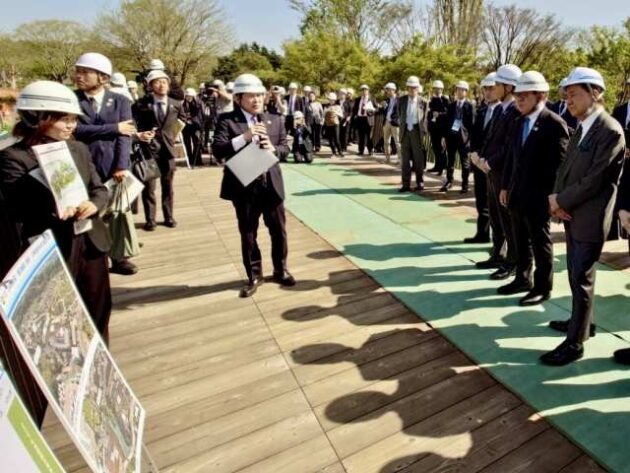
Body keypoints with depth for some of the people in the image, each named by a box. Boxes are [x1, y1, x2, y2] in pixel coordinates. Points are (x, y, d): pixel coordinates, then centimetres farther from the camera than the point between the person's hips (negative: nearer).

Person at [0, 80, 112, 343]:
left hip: (91, 243, 6)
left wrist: (94, 204, -15)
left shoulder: (79, 149, 7)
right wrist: (52, 208, -33)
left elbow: (100, 189, 6)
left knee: (99, 310, 18)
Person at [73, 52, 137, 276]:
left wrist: (121, 166, -14)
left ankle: (119, 257, 25)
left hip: (115, 168, 1)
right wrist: (114, 127, -10)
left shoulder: (120, 101, 6)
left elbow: (125, 135, -4)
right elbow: (76, 129, -11)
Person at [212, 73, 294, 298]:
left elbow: (285, 148, 8)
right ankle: (254, 275, 26)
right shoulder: (227, 120, -3)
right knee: (248, 234, 9)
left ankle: (280, 270, 31)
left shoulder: (275, 120, 9)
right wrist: (244, 137, -25)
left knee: (279, 230, 11)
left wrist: (274, 149, -14)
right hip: (243, 187, -2)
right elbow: (217, 149, -14)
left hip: (271, 184, 3)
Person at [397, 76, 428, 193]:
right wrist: (402, 127, 10)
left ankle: (420, 184, 13)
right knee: (405, 159, 3)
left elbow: (424, 118, 5)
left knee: (418, 159, 3)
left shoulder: (423, 102, 1)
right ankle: (406, 184, 9)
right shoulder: (401, 100, 7)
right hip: (405, 131, 2)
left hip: (417, 131, -2)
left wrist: (424, 133, 0)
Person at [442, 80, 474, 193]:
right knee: (450, 160, 9)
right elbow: (447, 120, 12)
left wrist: (470, 137, -11)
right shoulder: (451, 105, 13)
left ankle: (465, 185, 10)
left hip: (463, 136, -4)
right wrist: (445, 135, 4)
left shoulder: (469, 105, 1)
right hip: (451, 134, 4)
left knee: (464, 162, 3)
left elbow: (471, 122, -3)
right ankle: (449, 181, 20)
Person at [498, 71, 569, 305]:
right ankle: (523, 279, 32)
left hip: (538, 197, -7)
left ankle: (543, 287, 20)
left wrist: (553, 194, -16)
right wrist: (506, 186, 13)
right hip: (517, 194, 7)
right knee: (521, 241, 17)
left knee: (541, 243, 6)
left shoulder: (555, 123, -11)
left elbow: (560, 163, -14)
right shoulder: (521, 122, 11)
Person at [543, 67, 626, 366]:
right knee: (575, 275, 19)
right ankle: (581, 320, 37)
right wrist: (558, 199, -5)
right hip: (572, 214, 8)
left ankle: (575, 342, 11)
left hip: (589, 218, -8)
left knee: (582, 280, 0)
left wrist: (560, 201, -12)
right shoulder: (581, 129, 12)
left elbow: (595, 179, -21)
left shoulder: (610, 131, -16)